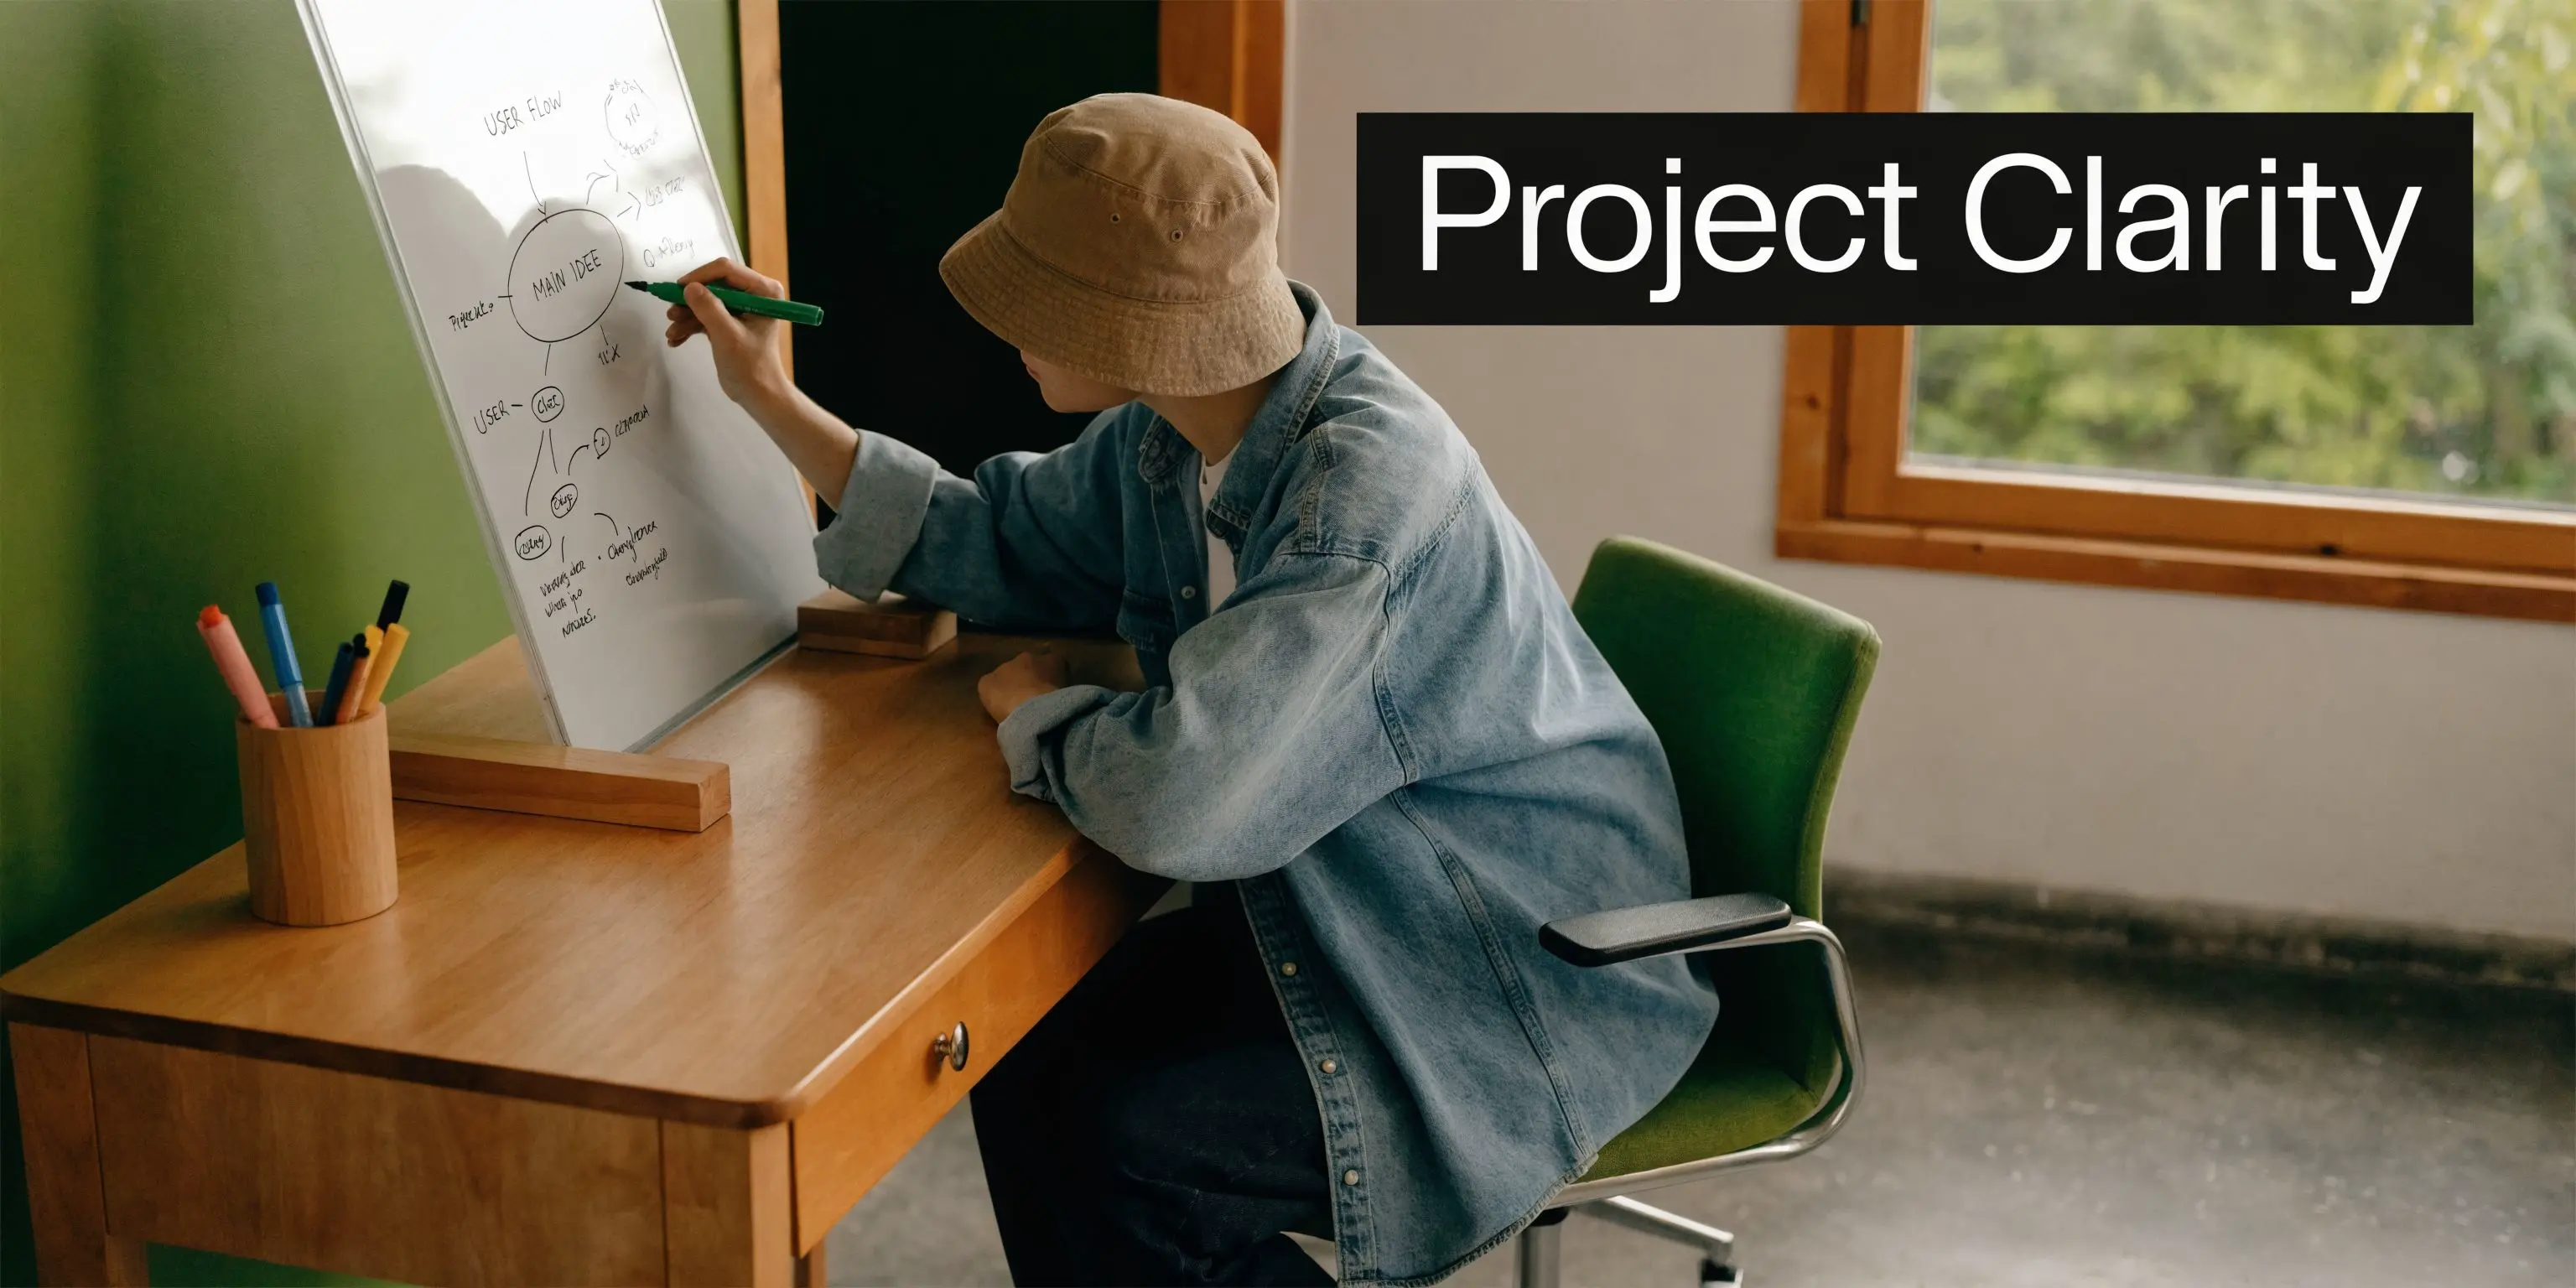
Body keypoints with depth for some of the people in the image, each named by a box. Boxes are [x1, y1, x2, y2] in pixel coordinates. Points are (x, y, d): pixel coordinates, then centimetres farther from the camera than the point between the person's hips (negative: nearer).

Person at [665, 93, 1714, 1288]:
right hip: (1343, 904, 8)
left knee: (1137, 1147, -20)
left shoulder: (1371, 485, -32)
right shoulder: (1169, 432, -3)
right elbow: (1001, 546, 16)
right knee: (1026, 1065, -3)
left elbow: (1181, 801, -36)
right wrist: (771, 399, 10)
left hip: (1541, 966, -8)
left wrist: (1040, 714, -14)